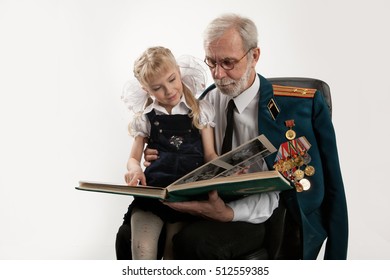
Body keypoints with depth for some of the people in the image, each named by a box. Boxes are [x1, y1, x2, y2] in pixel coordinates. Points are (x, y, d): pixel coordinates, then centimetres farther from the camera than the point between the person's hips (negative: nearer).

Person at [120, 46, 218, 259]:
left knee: (173, 252, -14)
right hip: (153, 186, 1)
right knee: (142, 250, -20)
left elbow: (210, 154, 9)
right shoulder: (145, 118, 13)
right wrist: (134, 169, -7)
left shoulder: (200, 110, 10)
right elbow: (134, 157, 18)